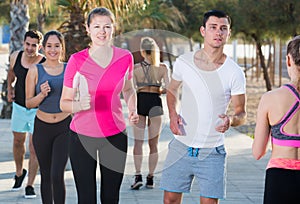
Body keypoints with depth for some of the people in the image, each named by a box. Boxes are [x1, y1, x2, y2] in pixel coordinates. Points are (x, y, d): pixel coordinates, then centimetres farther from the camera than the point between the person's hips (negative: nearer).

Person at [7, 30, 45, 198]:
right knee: (18, 142, 20)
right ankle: (19, 173, 44)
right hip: (19, 107, 5)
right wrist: (10, 88, 8)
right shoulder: (15, 57, -5)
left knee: (34, 148, -4)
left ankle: (30, 185, 7)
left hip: (38, 110, -4)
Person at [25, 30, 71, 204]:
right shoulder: (35, 70, -3)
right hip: (42, 127, 1)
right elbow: (29, 103, -2)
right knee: (46, 176, 11)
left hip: (64, 127, -1)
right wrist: (42, 95, -19)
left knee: (57, 175, -13)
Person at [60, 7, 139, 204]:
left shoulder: (125, 57, -1)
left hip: (115, 135, 2)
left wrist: (133, 110, 0)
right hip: (82, 135, -2)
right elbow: (64, 103, -5)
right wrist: (79, 105, -26)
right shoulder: (77, 60, -9)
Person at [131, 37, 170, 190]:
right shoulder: (162, 68, -2)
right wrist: (159, 91, 9)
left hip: (140, 101, 0)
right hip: (155, 102, 0)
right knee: (153, 144, 10)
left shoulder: (135, 68, -2)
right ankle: (150, 178, 11)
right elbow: (168, 88, -11)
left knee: (138, 142, 5)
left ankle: (138, 175, -10)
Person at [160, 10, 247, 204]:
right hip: (181, 146, 2)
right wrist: (173, 114, -2)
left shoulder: (234, 73, -7)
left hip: (212, 152, -2)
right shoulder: (184, 62, -1)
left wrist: (231, 120, -25)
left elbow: (241, 112, -1)